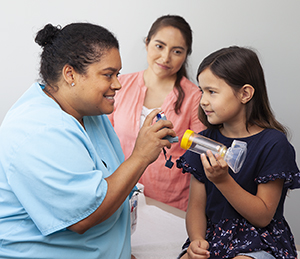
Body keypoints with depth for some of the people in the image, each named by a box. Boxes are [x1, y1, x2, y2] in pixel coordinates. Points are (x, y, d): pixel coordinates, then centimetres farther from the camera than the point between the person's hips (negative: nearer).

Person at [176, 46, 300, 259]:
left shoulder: (273, 144, -10)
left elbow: (263, 216, -11)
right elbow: (196, 205, 5)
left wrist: (223, 180, -23)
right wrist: (197, 240, -15)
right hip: (212, 238, 3)